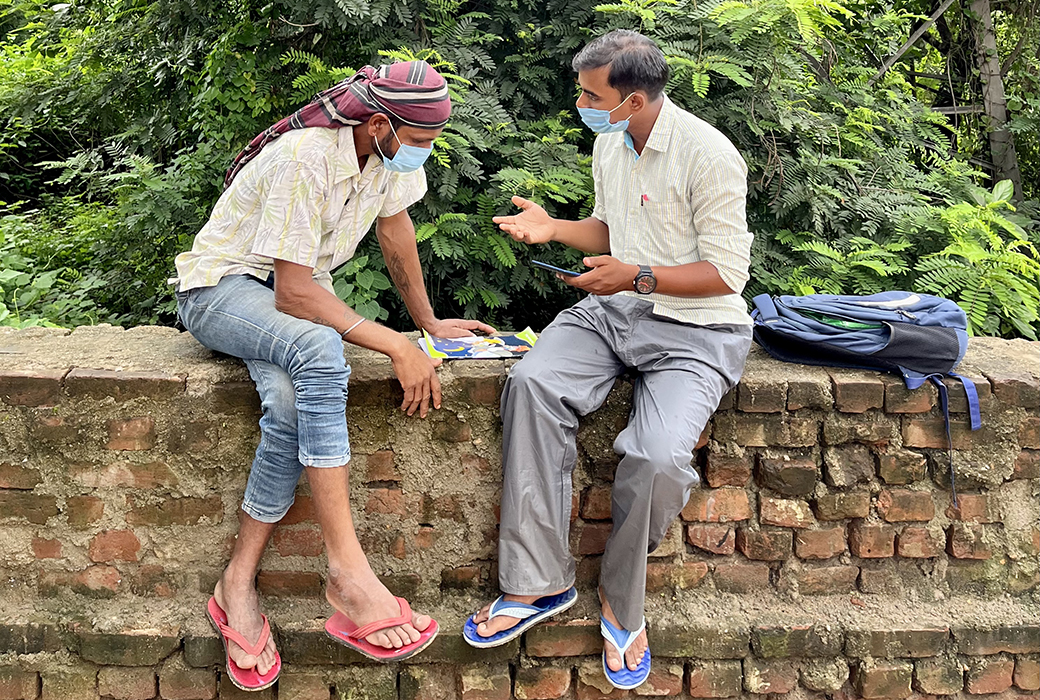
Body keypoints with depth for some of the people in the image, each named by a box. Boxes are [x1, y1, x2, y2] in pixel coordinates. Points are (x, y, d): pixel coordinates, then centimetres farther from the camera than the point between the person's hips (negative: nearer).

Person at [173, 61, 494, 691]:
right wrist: (397, 346, -31)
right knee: (319, 352, -38)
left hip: (296, 291, 6)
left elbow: (395, 226, 11)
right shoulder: (307, 158, -28)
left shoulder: (393, 149, -6)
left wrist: (429, 322, 15)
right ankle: (348, 572, -36)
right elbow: (293, 294, -30)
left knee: (292, 405, -28)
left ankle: (239, 583, -17)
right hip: (222, 285, -6)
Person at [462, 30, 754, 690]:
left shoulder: (709, 155, -16)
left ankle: (622, 603, -2)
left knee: (659, 457, -31)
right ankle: (538, 581, -16)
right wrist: (555, 228, 5)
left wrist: (638, 277, -21)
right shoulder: (609, 143, 9)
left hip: (695, 327, -6)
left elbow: (728, 272, -15)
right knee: (533, 382, -23)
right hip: (613, 310, 7)